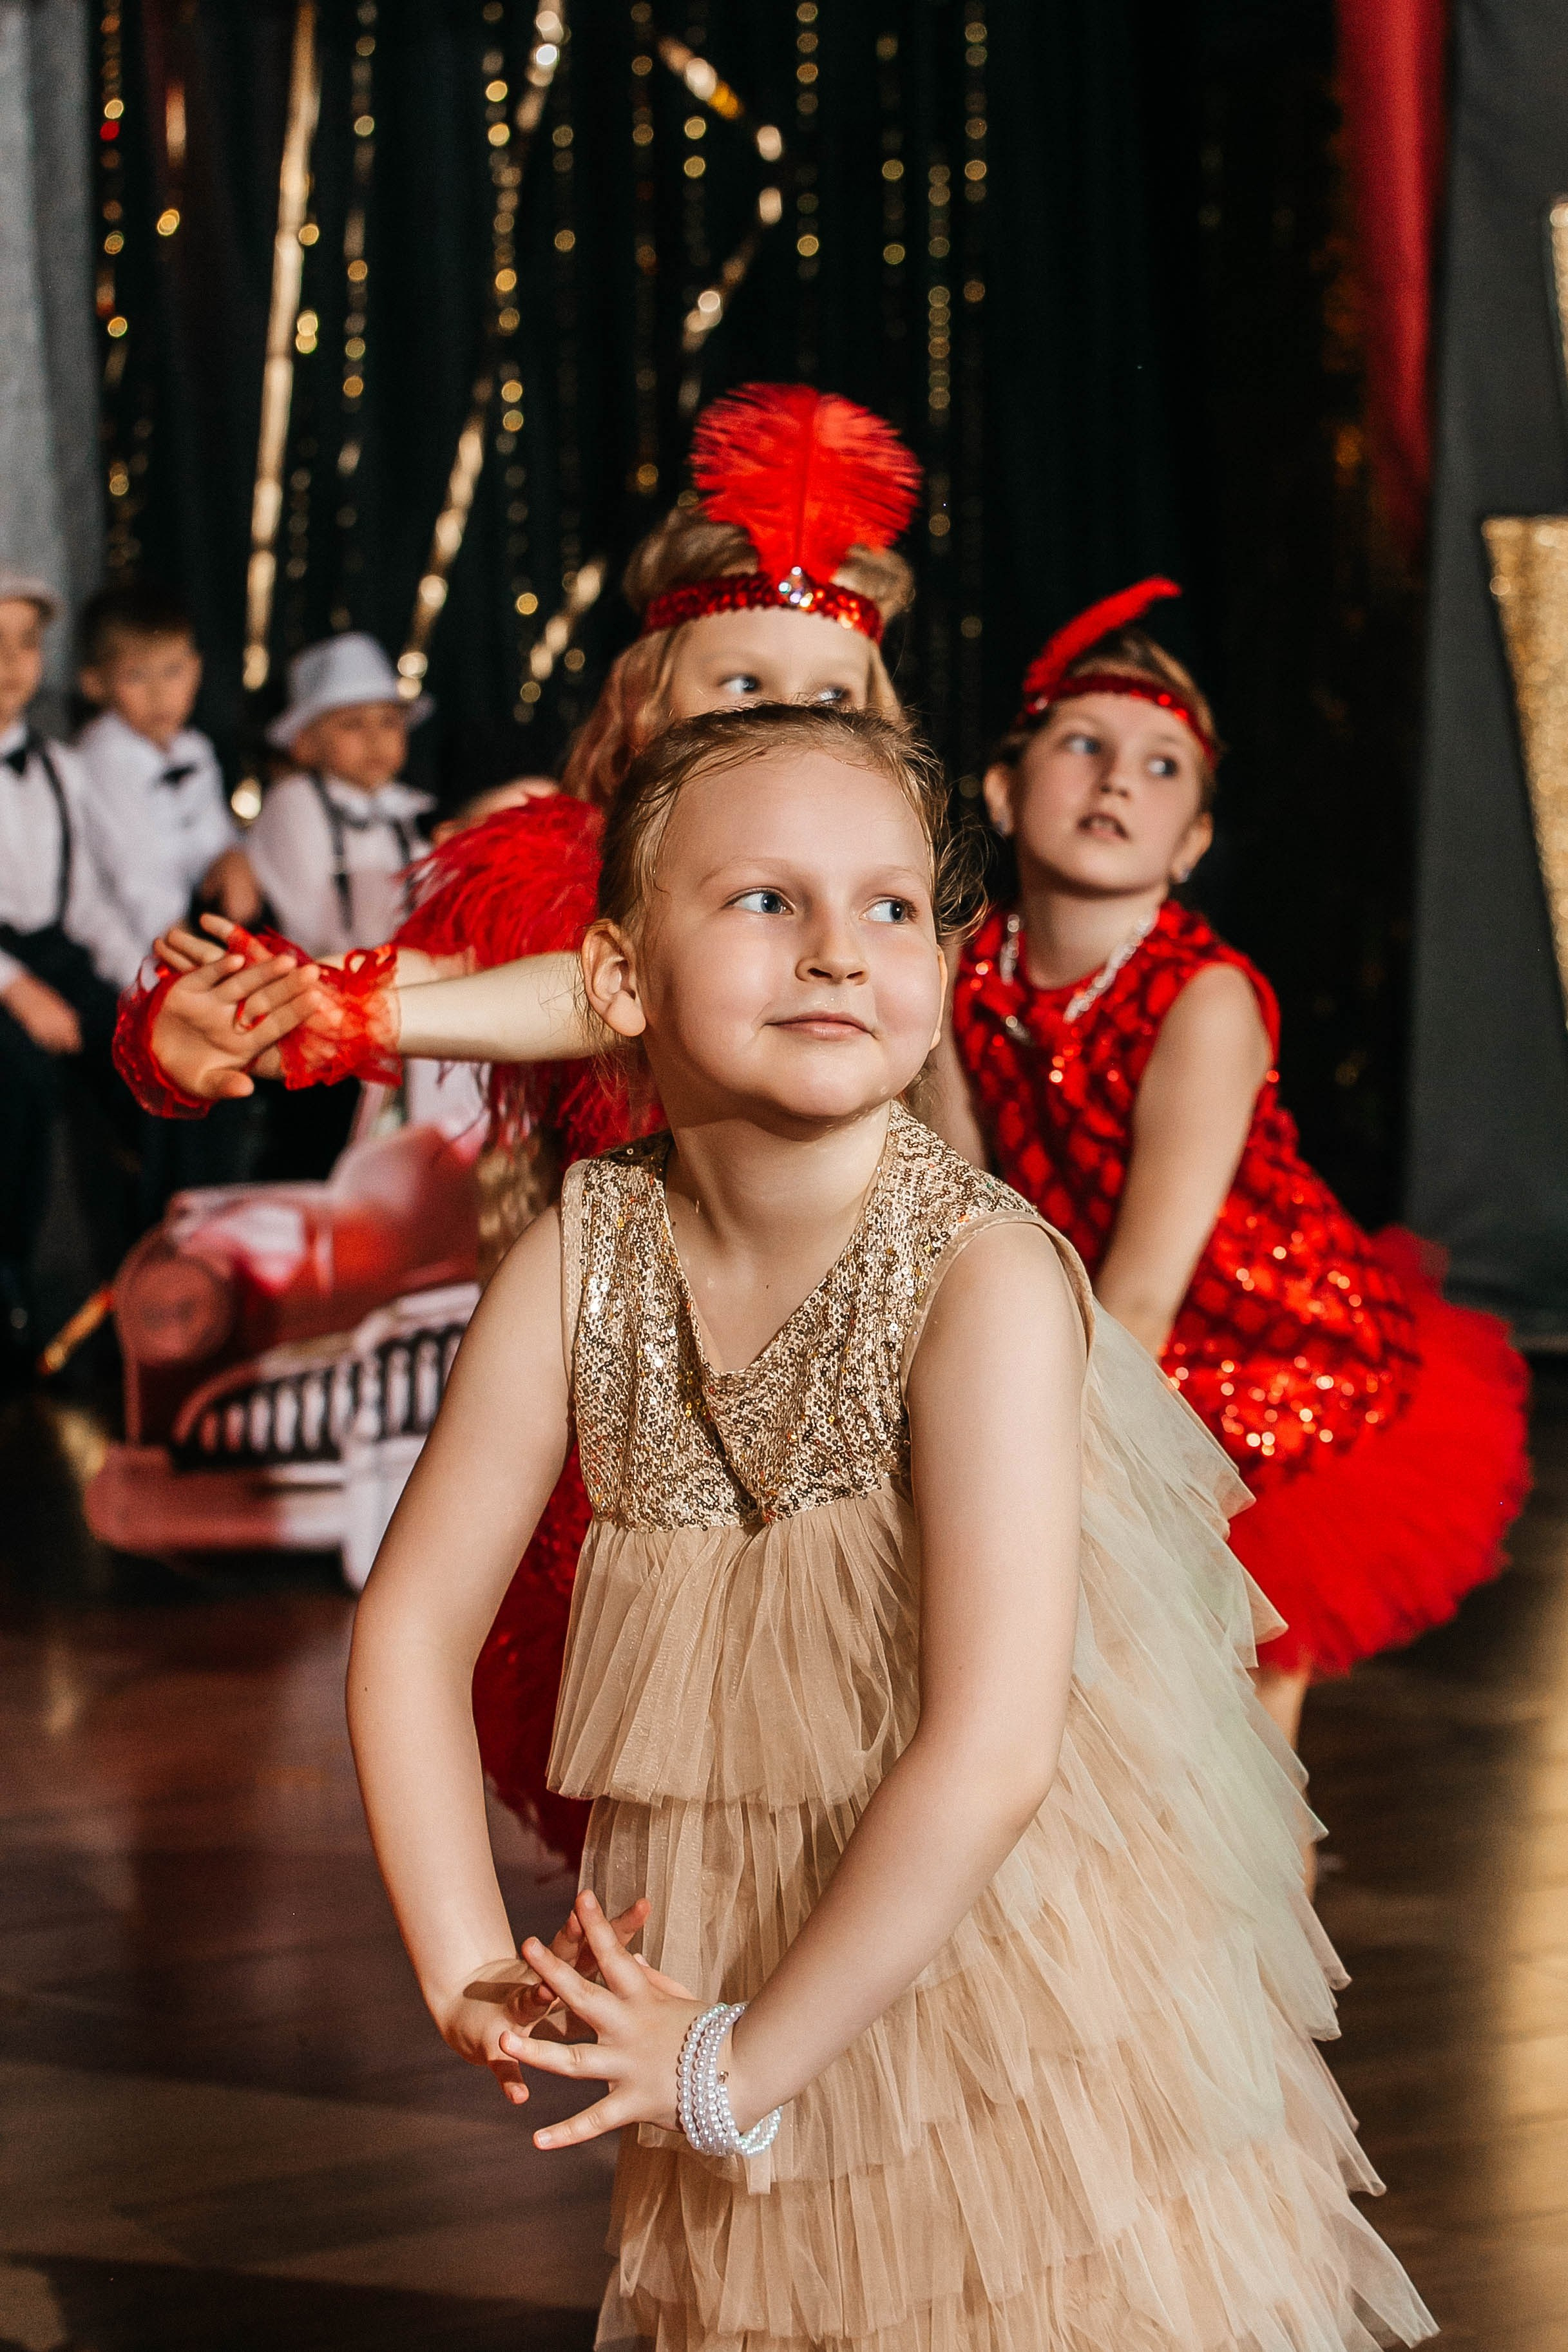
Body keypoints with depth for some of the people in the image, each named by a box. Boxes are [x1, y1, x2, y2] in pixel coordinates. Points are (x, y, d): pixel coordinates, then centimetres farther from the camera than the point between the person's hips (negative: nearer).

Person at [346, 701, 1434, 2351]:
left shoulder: (989, 1283, -24)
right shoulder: (576, 1264, -10)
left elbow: (990, 1755, -28)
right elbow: (413, 1623, -1)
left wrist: (747, 2060, -23)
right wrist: (471, 1984, -8)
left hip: (1012, 2010, -4)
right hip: (719, 1988, 4)